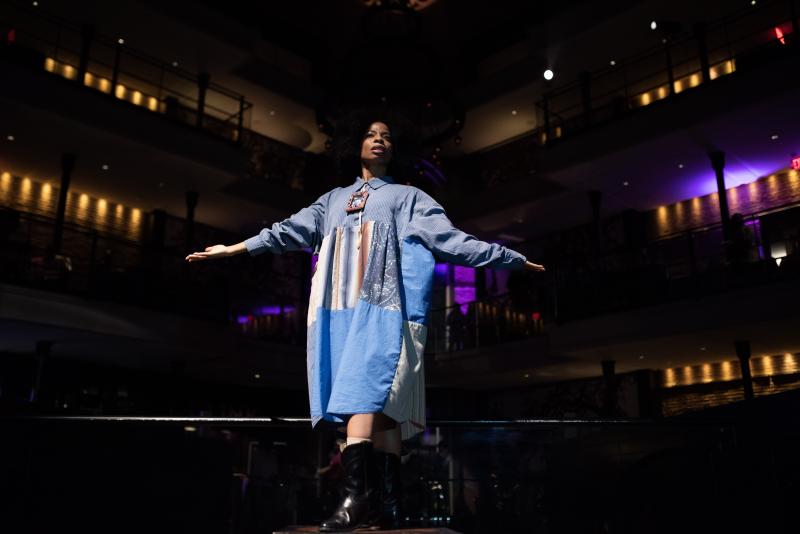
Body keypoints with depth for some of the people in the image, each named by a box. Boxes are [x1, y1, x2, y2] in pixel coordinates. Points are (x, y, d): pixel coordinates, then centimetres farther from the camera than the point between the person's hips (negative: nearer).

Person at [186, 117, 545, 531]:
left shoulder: (408, 197, 20)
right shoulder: (333, 200, 29)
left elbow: (450, 237, 13)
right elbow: (291, 230, 23)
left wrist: (507, 257, 5)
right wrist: (235, 248, 16)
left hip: (383, 304, -3)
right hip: (341, 307, 4)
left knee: (364, 388, -23)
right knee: (376, 401, -4)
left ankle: (354, 496, -30)